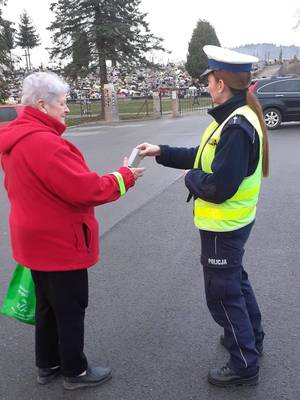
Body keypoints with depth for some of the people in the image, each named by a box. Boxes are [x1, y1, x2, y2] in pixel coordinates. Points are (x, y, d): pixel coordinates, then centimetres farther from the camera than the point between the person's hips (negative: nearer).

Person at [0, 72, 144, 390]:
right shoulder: (43, 142, -26)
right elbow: (86, 190, -27)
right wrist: (124, 177, -13)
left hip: (40, 239, 10)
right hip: (60, 243, -10)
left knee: (48, 304, 22)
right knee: (71, 308, 7)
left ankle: (47, 365, 37)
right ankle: (75, 372, 25)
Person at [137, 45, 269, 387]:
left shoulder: (237, 127, -28)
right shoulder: (236, 117, 4)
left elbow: (217, 187, -31)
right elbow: (205, 157, 11)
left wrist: (190, 177, -12)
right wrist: (162, 153, 8)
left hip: (223, 226, -10)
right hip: (230, 222, 10)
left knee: (223, 294, 5)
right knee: (235, 280, 26)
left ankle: (244, 365, 22)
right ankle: (251, 337, 46)